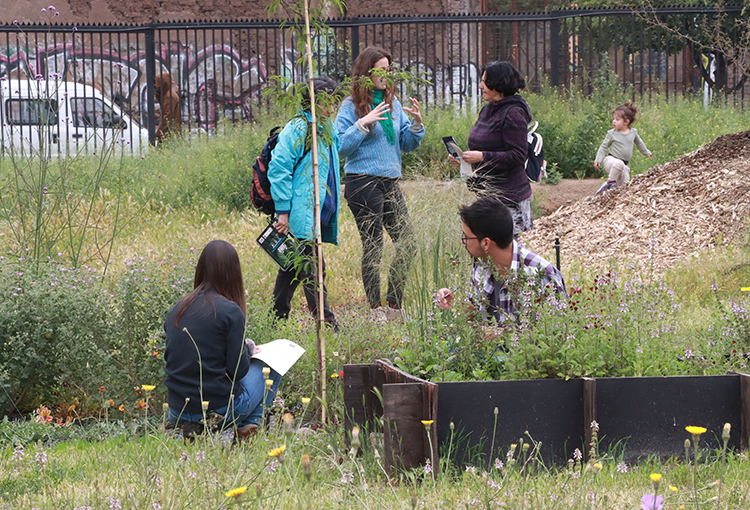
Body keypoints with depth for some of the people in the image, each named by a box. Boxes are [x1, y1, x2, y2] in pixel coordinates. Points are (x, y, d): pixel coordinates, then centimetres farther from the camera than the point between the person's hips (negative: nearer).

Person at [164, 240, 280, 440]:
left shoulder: (176, 311, 4)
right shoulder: (230, 311, -13)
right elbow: (238, 370, -13)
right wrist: (248, 349, 9)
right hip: (220, 407, -6)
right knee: (270, 366, 18)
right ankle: (245, 426, 8)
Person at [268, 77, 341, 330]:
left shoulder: (325, 131, 17)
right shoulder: (297, 129, -12)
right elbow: (278, 169, -16)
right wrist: (283, 211, -18)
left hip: (318, 217, 9)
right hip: (301, 218, -9)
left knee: (293, 269, 14)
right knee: (312, 271, -9)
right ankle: (327, 326, -9)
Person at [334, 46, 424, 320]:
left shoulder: (393, 102, 12)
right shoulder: (352, 106, -5)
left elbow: (407, 144, 15)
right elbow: (340, 147, -11)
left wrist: (416, 122, -2)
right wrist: (363, 124, -18)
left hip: (390, 182, 6)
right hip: (364, 183, -6)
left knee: (408, 245, 5)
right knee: (373, 248, -2)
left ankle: (394, 306, 17)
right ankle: (375, 310, 7)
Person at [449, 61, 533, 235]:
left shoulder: (513, 113, -14)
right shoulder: (488, 110, 13)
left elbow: (518, 155, -18)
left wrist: (482, 156, -24)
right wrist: (462, 159, 5)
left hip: (509, 197, -9)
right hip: (487, 193, 9)